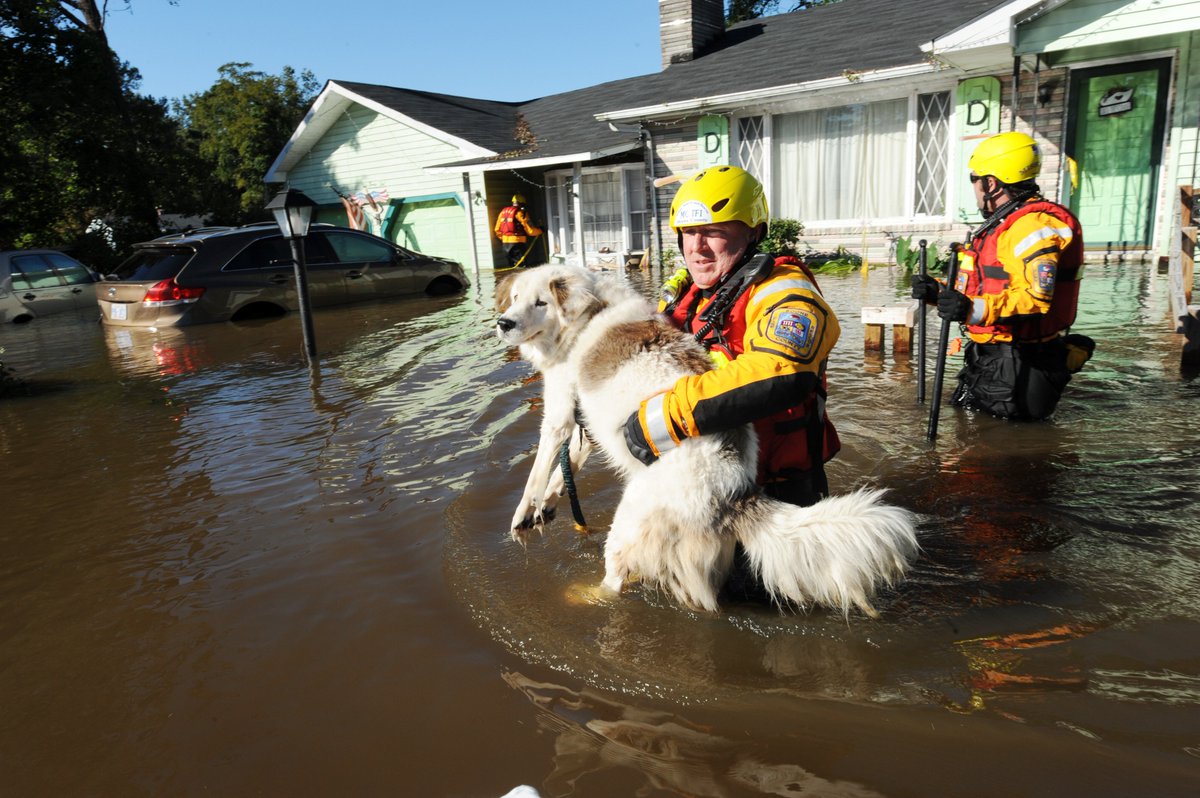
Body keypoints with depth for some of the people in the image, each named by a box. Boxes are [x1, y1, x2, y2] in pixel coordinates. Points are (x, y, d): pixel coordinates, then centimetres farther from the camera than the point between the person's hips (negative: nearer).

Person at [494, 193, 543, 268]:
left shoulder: (503, 212, 12)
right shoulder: (521, 213, -8)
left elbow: (497, 229, 15)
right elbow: (530, 231, -10)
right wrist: (540, 230, 8)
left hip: (505, 242, 7)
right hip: (517, 242, -7)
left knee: (512, 266, 15)